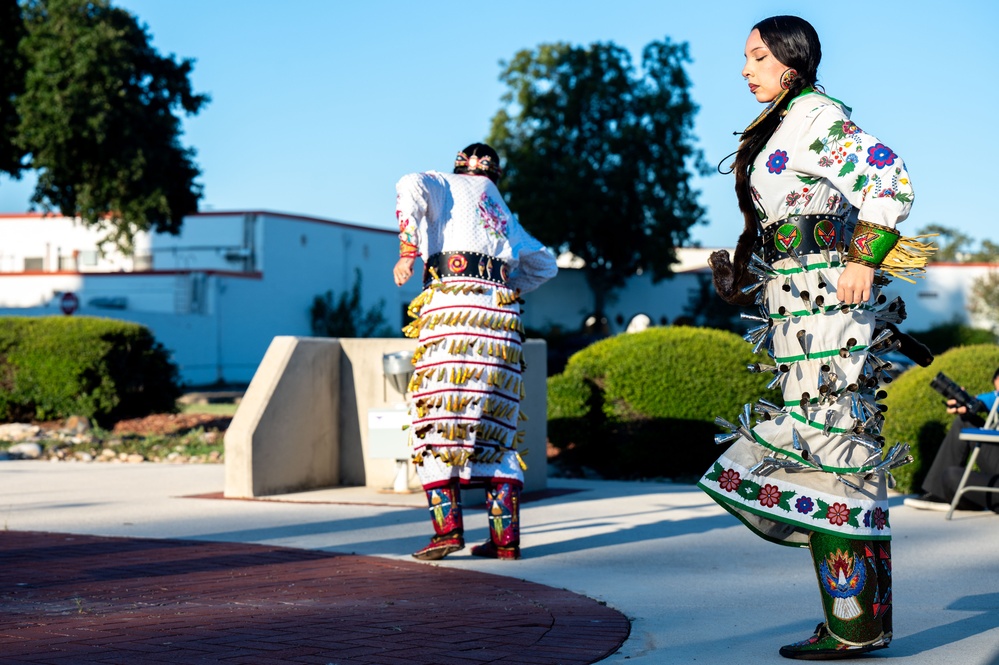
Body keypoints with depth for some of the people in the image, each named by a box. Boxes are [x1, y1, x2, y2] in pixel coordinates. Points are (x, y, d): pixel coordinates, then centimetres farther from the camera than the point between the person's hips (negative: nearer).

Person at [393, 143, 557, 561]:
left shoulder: (448, 186, 16)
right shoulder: (505, 215, 31)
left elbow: (412, 186, -7)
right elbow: (544, 264, 40)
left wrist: (407, 252, -6)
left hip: (453, 306, -5)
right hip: (501, 319, 5)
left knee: (437, 421, -4)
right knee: (497, 430, 7)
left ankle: (447, 526, -13)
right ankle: (505, 537, 3)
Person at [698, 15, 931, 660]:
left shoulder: (816, 117, -8)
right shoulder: (786, 125, 21)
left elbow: (889, 179, -20)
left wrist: (862, 261, -23)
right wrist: (743, 280, 15)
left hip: (828, 299, -10)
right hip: (801, 306, 10)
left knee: (829, 455, -9)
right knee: (838, 455, 8)